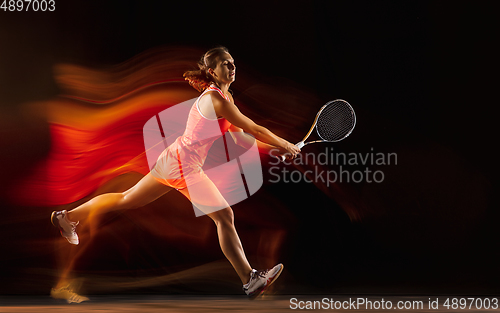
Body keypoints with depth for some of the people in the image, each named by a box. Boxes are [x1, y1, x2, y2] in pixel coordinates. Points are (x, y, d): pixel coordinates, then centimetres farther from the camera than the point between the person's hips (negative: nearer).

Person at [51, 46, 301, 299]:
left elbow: (241, 137, 13)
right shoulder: (215, 99, -18)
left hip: (172, 158, 10)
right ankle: (250, 280, -7)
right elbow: (255, 129, -16)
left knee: (127, 199, 20)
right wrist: (284, 145, -4)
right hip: (183, 164, -10)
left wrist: (272, 148, 6)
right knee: (224, 216, -10)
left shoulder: (225, 96, 12)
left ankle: (68, 216, 33)